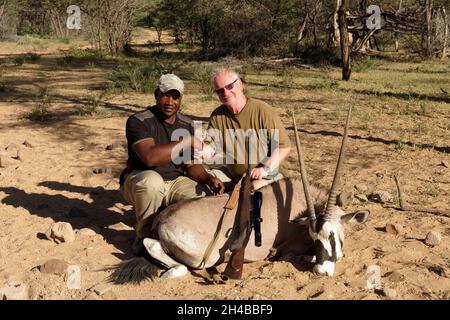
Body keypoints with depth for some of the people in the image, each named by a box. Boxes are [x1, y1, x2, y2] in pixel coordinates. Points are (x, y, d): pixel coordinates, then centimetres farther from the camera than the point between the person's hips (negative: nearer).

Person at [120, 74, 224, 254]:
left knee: (207, 195, -19)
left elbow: (190, 165, 3)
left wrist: (208, 179, -18)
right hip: (138, 181, -5)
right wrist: (187, 141, -28)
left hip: (174, 182, 5)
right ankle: (144, 239, -16)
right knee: (152, 180, -39)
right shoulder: (138, 122, -15)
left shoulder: (186, 125, 4)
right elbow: (150, 157, -32)